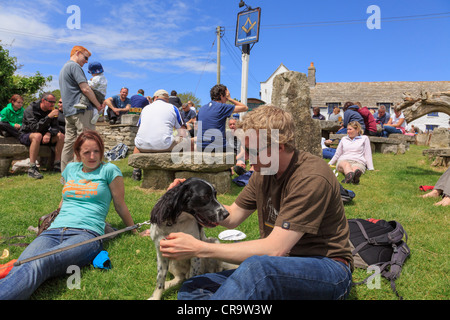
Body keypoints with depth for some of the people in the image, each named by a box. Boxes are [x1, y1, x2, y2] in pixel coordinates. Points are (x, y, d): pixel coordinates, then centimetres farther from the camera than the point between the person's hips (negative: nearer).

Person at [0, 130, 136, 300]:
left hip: (87, 234, -5)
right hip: (53, 231, 5)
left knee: (40, 264, -38)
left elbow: (120, 206, 14)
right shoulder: (71, 168, 23)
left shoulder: (109, 170, 7)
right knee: (18, 269, -30)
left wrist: (135, 232, 20)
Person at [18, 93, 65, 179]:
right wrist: (49, 117, -38)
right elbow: (35, 128, -31)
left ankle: (57, 165, -11)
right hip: (26, 135, -6)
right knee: (37, 136, -39)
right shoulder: (31, 109, -19)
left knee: (61, 136, -14)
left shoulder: (51, 110, -2)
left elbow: (55, 127, -6)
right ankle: (32, 169, -39)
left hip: (43, 135, 6)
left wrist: (49, 133, -28)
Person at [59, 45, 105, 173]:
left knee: (69, 142, 9)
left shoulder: (63, 69, 26)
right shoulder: (74, 66, -6)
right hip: (81, 110, -10)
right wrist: (98, 106, -7)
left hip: (68, 112, 10)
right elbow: (85, 89, -15)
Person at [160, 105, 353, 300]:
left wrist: (199, 248, -26)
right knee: (191, 289, -7)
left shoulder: (312, 178, -23)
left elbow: (274, 248, -28)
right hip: (282, 267, 7)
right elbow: (232, 216, 13)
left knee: (257, 267, -41)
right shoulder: (263, 171, 3)